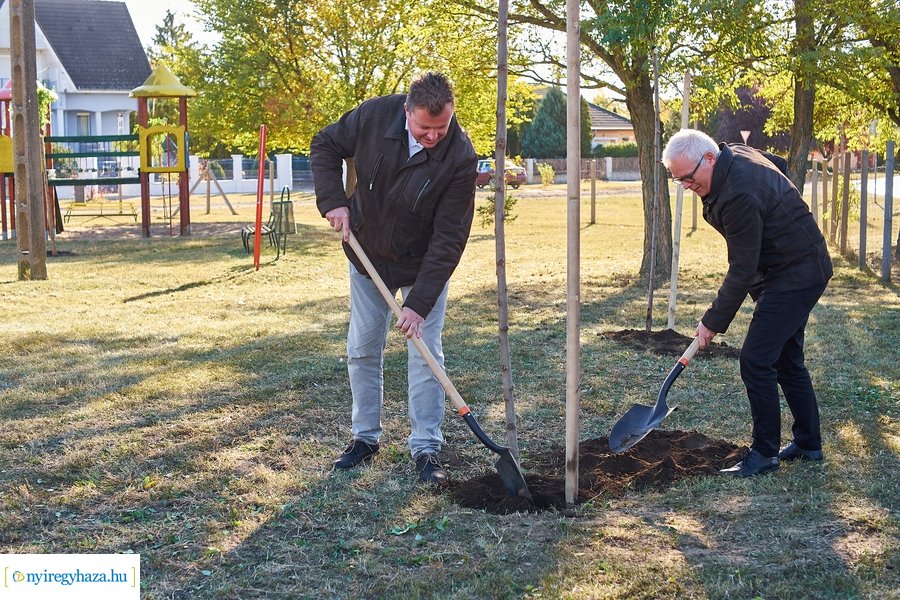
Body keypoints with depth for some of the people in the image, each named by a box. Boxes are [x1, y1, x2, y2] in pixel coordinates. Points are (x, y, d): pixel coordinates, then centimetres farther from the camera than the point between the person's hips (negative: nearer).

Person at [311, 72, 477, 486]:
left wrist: (419, 303, -31)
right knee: (362, 350, 8)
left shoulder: (460, 157, -28)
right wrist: (333, 199, -19)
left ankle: (426, 448, 5)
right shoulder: (375, 115, -22)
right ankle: (364, 437, 22)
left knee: (425, 354, -4)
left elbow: (448, 239, -27)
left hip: (424, 265, -3)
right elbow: (325, 146, -3)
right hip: (367, 255, 3)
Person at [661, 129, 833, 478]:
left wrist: (713, 323, -18)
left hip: (795, 275, -11)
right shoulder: (735, 154, 0)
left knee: (756, 360, -11)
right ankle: (808, 444, 25)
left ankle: (765, 453, -1)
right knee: (786, 358, 16)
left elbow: (742, 271, -25)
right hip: (801, 269, 11)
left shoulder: (739, 197, -30)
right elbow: (780, 164, 21)